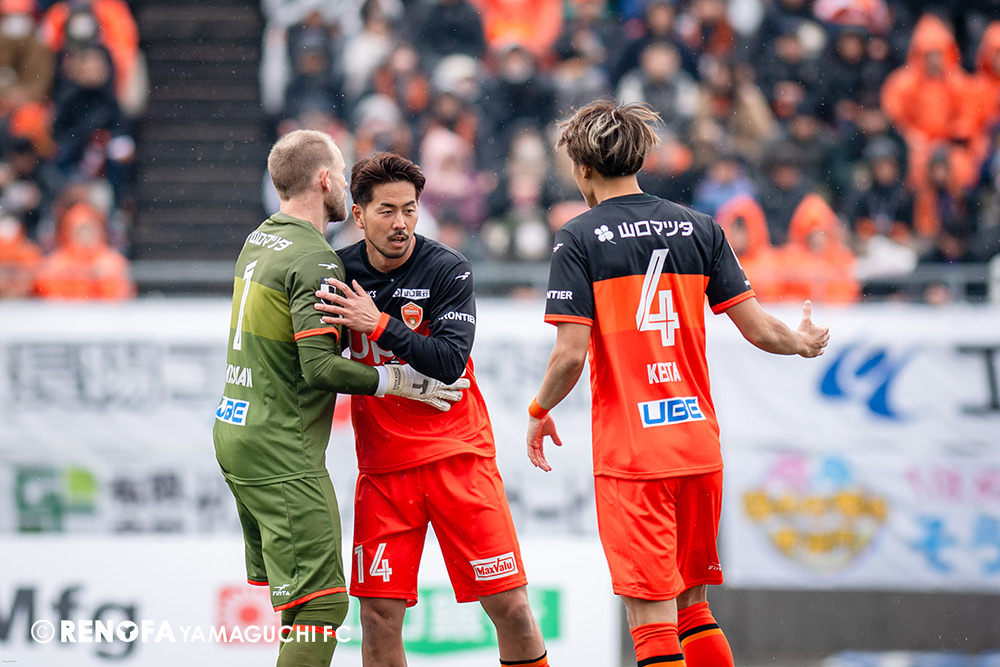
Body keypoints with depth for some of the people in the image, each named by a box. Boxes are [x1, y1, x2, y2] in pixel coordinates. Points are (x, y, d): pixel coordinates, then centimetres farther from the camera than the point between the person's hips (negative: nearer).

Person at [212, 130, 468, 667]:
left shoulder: (258, 241, 13)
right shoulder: (315, 261, -15)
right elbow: (320, 366, -22)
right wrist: (398, 381, -11)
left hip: (234, 434, 10)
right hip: (281, 451, -10)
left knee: (294, 596, 14)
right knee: (322, 602, -11)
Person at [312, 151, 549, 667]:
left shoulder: (448, 269, -8)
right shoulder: (340, 271, 2)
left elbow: (450, 361, -20)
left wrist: (380, 325, -26)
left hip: (458, 455, -2)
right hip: (382, 465, 2)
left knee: (510, 606, -5)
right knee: (379, 615, -5)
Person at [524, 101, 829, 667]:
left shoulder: (579, 238, -5)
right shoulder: (699, 228, 7)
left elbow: (571, 354, -12)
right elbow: (758, 329, 5)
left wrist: (540, 413, 7)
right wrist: (804, 342, 27)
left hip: (628, 455, -5)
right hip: (699, 445, 5)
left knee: (652, 621, -5)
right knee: (693, 608, 17)